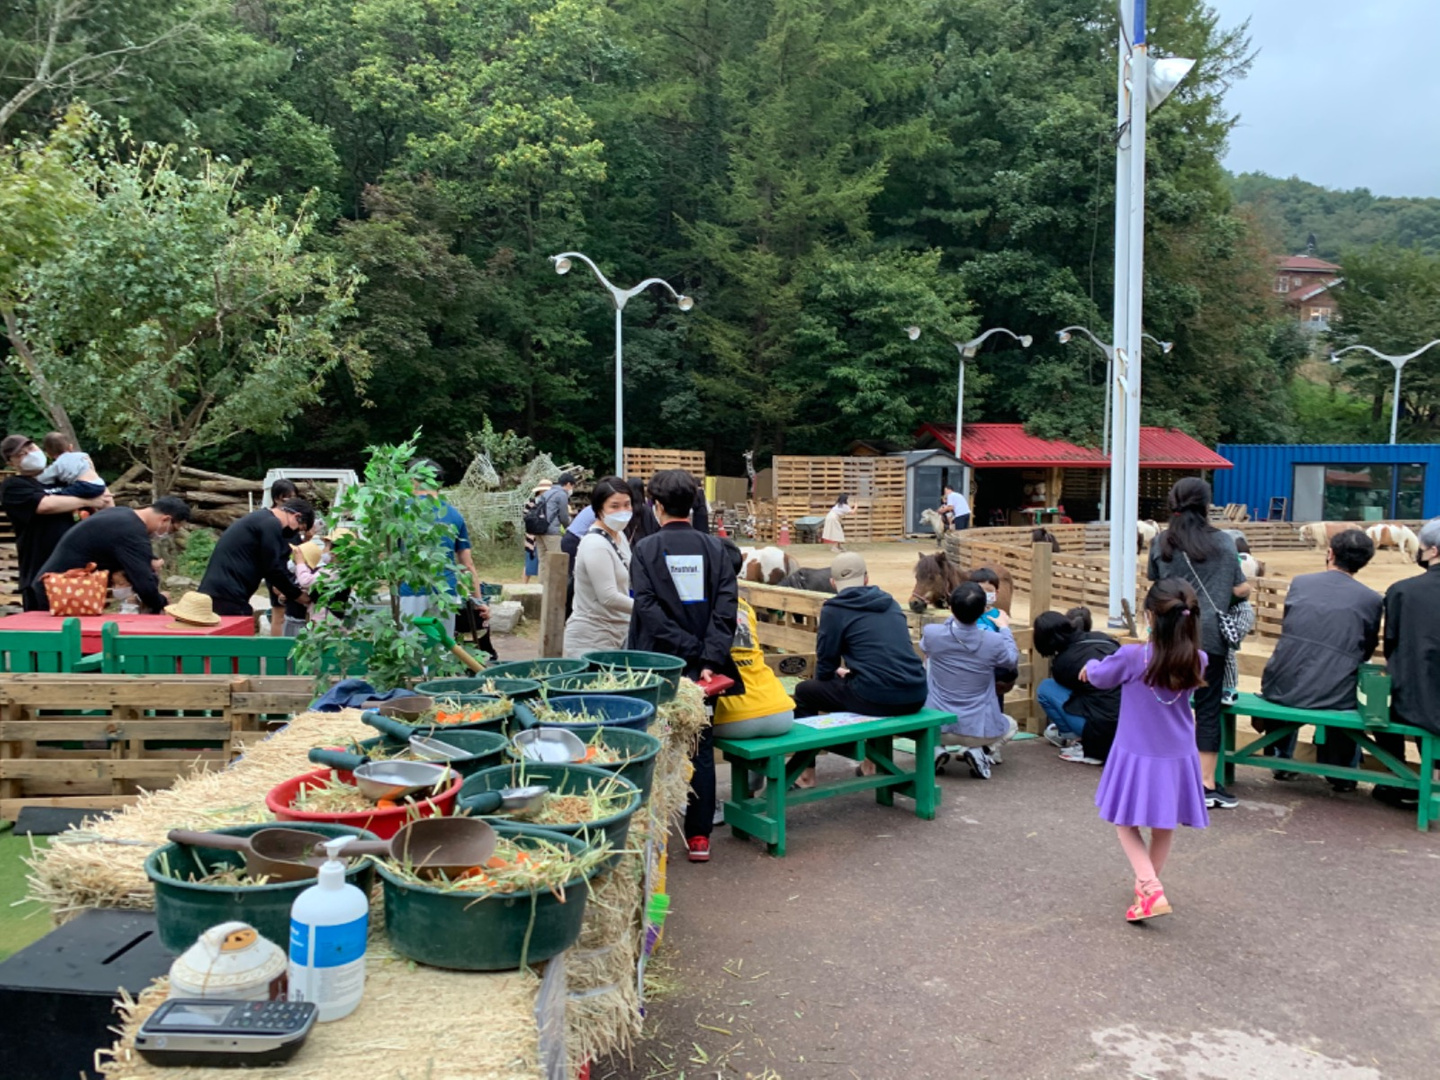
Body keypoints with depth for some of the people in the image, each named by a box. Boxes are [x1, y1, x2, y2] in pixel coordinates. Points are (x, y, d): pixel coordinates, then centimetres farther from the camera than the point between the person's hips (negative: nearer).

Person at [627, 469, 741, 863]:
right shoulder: (714, 547, 2)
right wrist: (709, 658, -13)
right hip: (702, 665, 2)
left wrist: (690, 649, -13)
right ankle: (699, 837, 10)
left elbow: (647, 608, -14)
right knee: (700, 748, 8)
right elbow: (726, 606, -9)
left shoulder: (646, 548, -3)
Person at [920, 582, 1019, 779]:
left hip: (937, 728, 0)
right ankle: (982, 752, 0)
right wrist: (1004, 628, 23)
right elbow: (1013, 660, 8)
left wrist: (954, 616, 24)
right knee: (1011, 726, 32)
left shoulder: (931, 633, -14)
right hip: (979, 730, 0)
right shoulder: (995, 642, -16)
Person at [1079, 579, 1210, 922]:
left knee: (1127, 824, 13)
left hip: (1138, 756, -4)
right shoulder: (1198, 662, -13)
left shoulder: (1131, 658, -23)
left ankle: (1151, 890, -4)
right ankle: (1147, 884, 39)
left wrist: (1091, 667, 21)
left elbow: (1099, 678, -2)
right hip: (1178, 758, 4)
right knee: (1164, 827, 21)